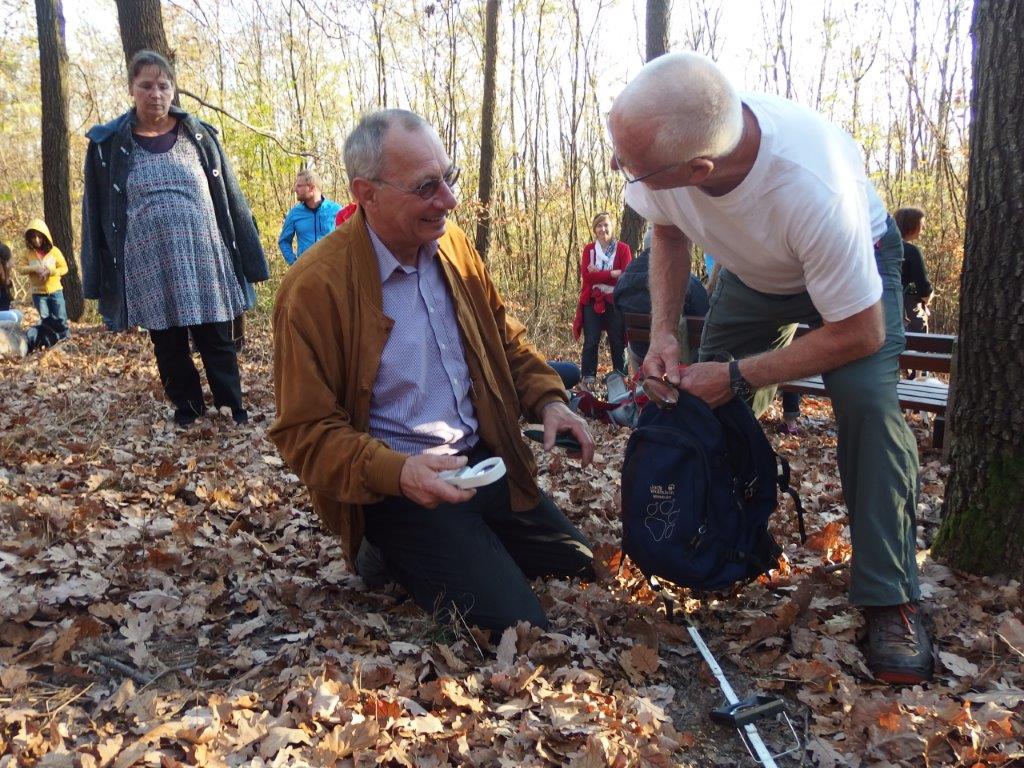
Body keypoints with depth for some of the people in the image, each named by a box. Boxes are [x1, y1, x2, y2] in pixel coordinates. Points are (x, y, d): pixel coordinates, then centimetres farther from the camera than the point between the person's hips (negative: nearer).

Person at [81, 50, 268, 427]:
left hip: (202, 259, 0)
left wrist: (248, 258, 4)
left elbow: (231, 199, 6)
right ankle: (187, 410, 25)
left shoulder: (198, 136, 5)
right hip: (149, 267, 1)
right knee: (168, 347, 10)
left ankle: (232, 410, 16)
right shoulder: (108, 144, 3)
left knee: (216, 340, 4)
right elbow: (95, 214, 7)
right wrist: (98, 278, 5)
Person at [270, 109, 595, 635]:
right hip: (395, 487, -7)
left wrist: (548, 400, -3)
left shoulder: (454, 245, 2)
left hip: (485, 460, 7)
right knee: (516, 624, -15)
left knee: (583, 569, 13)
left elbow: (506, 340, 15)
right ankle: (394, 554, 7)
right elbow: (306, 432, -15)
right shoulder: (314, 287, -18)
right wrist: (396, 473, -30)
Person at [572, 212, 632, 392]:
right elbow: (586, 274, -8)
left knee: (617, 342, 3)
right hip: (592, 302, 1)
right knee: (591, 342, 0)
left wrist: (598, 274, -13)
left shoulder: (623, 249, 2)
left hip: (615, 302, -1)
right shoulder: (588, 249, 7)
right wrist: (612, 274, -17)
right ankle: (588, 378, 4)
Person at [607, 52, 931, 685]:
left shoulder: (813, 189, -45)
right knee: (710, 405, -1)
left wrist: (738, 375, -28)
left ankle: (892, 602, -12)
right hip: (752, 271, 5)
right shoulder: (661, 136, -30)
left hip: (857, 265, -5)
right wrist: (664, 331, -17)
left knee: (867, 401, -26)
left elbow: (860, 334, -30)